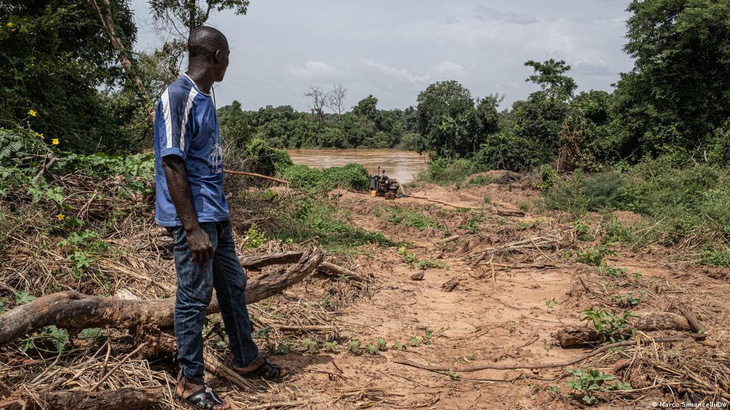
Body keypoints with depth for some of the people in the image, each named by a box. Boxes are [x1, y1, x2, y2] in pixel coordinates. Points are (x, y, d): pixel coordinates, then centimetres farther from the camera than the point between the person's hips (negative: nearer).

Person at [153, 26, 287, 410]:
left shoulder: (204, 99, 14)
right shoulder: (177, 96, -15)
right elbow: (172, 164, -19)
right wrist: (192, 230, -22)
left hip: (216, 214, 9)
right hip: (194, 218, -9)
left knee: (233, 286, 17)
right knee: (194, 298, 1)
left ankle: (247, 360, 32)